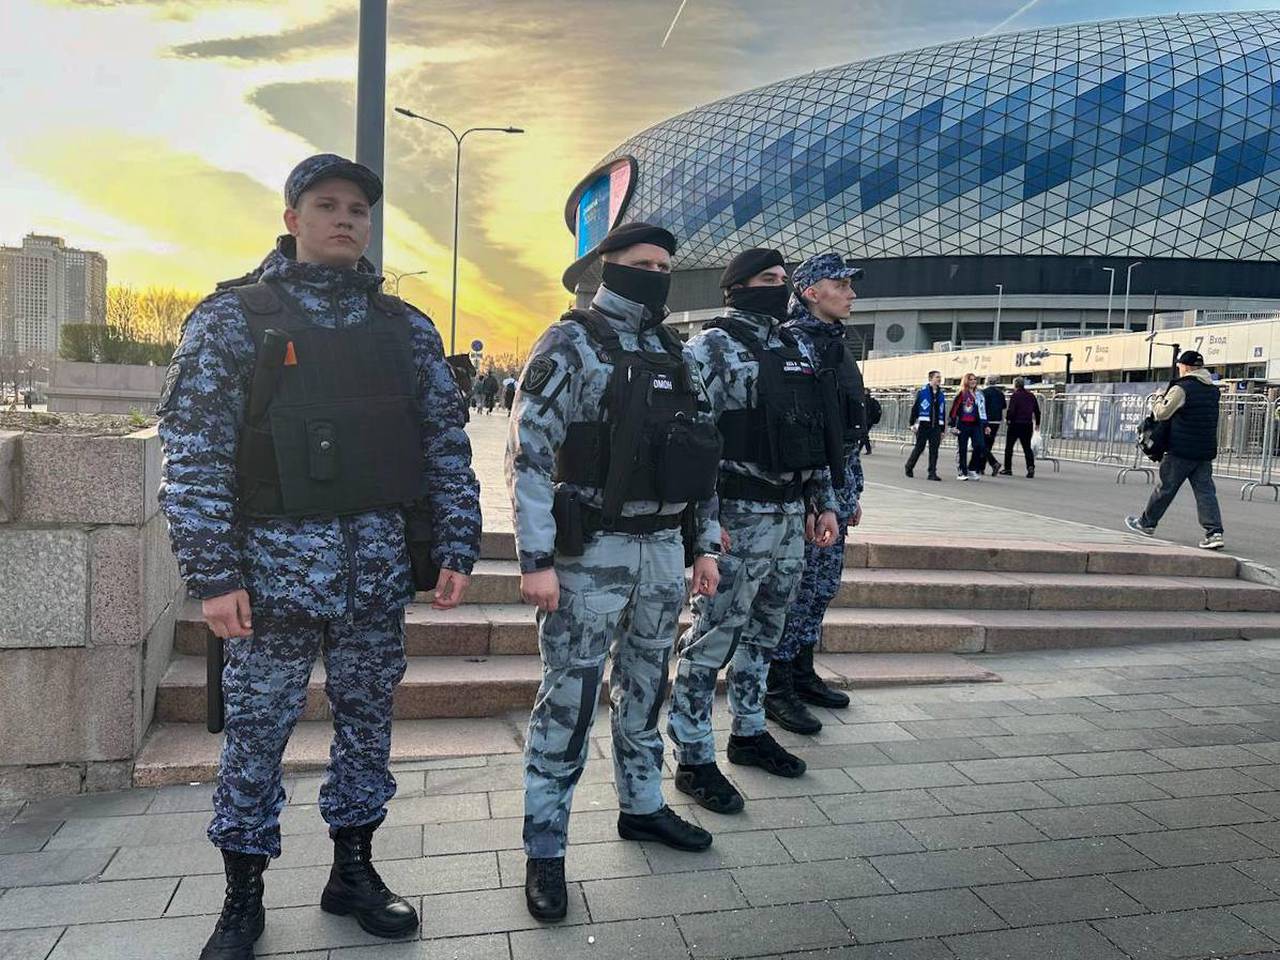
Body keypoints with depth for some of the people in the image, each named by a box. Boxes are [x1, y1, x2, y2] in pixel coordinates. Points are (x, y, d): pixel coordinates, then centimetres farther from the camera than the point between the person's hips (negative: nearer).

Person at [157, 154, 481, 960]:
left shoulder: (406, 327, 9)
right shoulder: (233, 317, -1)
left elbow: (447, 444, 8)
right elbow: (194, 452, -6)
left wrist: (457, 548, 1)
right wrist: (213, 574, -12)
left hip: (379, 563, 3)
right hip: (276, 560, -3)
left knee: (367, 720, 13)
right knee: (257, 729, 7)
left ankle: (354, 871, 31)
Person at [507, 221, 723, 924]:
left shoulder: (674, 353, 12)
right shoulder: (571, 344, -8)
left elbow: (702, 453, 16)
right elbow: (528, 454, -14)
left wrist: (706, 544, 12)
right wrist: (537, 560, -19)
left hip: (663, 549, 7)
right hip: (592, 550, -6)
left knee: (645, 687, 18)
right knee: (569, 698, 0)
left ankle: (641, 806, 36)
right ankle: (544, 848, 14)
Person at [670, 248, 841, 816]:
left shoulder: (797, 352, 16)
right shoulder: (710, 349, -8)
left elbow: (814, 434, 20)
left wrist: (823, 503, 16)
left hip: (792, 516, 8)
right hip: (738, 518, -8)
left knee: (763, 633, 18)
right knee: (713, 637, -2)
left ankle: (749, 733, 33)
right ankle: (693, 758, 10)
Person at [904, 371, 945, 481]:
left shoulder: (941, 395, 15)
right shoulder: (922, 392, 0)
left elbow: (943, 414, 18)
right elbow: (914, 408, -1)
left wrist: (942, 430, 15)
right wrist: (912, 424, -6)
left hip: (936, 426, 4)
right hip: (923, 425, -4)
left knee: (934, 450, -1)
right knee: (919, 448, 1)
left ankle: (932, 473, 1)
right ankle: (909, 467, 19)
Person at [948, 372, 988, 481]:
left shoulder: (980, 394, 15)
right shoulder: (961, 394, -3)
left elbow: (983, 410, 20)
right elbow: (954, 409, -7)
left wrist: (985, 425, 18)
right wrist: (953, 425, -13)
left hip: (976, 425, 5)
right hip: (963, 425, -5)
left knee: (980, 447, -8)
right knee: (962, 449, 2)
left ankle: (971, 470, 5)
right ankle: (961, 473, 10)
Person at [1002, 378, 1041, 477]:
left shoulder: (1015, 395, -10)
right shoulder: (1031, 396, 9)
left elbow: (1011, 410, -18)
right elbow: (1037, 411, 14)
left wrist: (1008, 418, 0)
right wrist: (1037, 423, 23)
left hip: (1015, 424, -5)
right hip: (1028, 425, 5)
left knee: (1009, 447, 8)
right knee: (1027, 447, 8)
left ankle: (1008, 468, 11)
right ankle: (1031, 466, -11)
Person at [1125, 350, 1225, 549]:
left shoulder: (1181, 388, -13)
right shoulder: (1213, 389, 12)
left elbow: (1161, 414, -12)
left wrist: (1158, 398, 9)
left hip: (1181, 450, -6)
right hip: (1206, 451, 6)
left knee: (1165, 487, 6)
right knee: (1205, 490, 2)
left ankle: (1147, 523, 20)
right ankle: (1214, 532, -7)